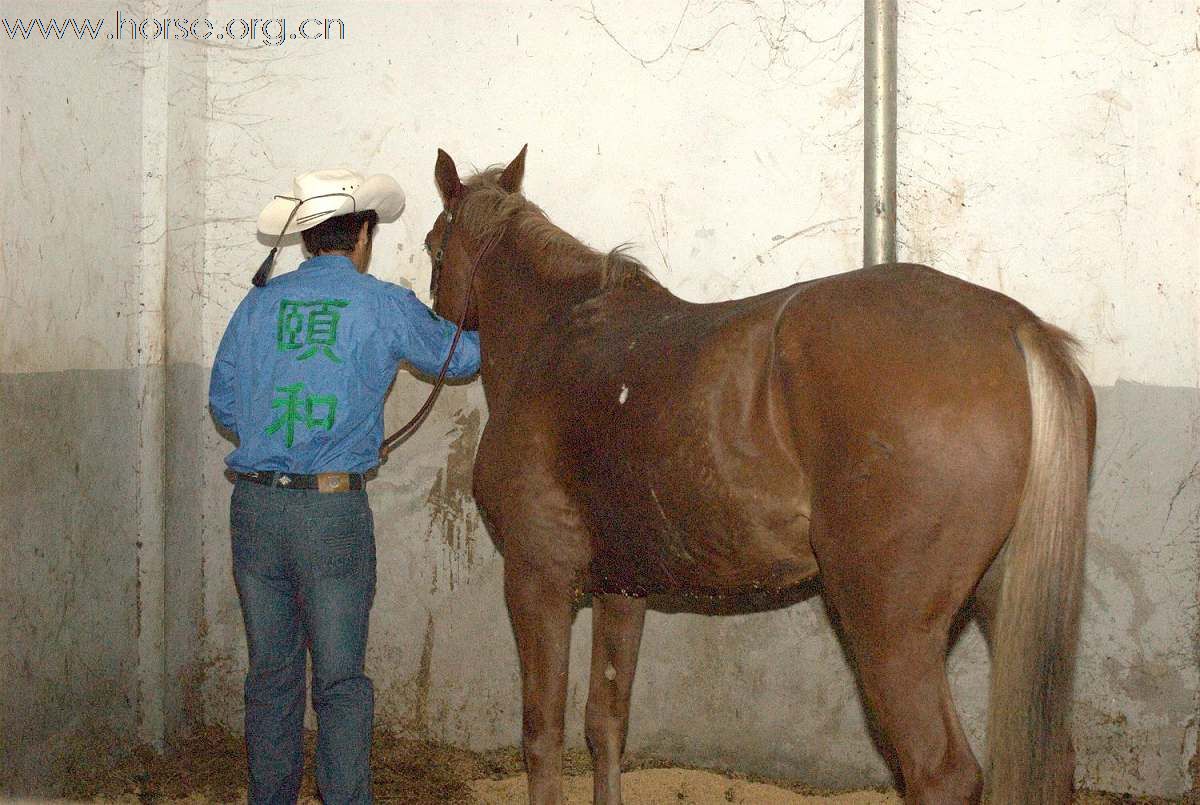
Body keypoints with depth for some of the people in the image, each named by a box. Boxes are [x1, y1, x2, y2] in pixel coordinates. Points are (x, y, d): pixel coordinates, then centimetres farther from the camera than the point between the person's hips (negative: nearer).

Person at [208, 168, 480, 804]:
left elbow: (223, 404, 13)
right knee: (340, 682, 3)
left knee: (270, 673, 14)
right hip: (334, 510, -4)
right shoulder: (385, 306, -2)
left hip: (253, 504, 4)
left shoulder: (260, 302, 7)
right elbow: (461, 358, 13)